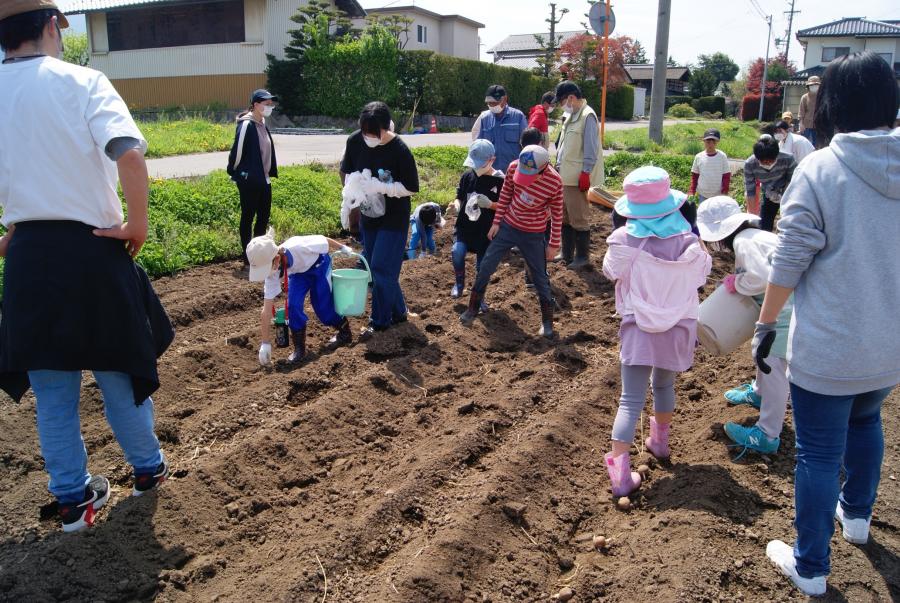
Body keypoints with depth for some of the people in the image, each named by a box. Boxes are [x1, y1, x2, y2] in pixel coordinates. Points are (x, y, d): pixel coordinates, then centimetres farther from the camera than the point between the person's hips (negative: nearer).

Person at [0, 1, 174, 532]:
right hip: (90, 248, -3)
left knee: (51, 385, 14)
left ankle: (74, 498, 26)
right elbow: (130, 154, -25)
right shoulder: (80, 82, -9)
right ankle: (148, 468, 33)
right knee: (118, 368, 15)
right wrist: (138, 223, -13)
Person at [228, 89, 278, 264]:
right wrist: (234, 172, -5)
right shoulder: (246, 125, -14)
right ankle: (248, 257, 9)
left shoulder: (262, 125, 12)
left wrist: (270, 173, 14)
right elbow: (237, 151, -12)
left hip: (263, 180, 8)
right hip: (249, 180, -8)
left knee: (264, 217, 12)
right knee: (248, 217, 1)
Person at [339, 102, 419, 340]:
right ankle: (398, 312, 28)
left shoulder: (400, 150, -21)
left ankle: (380, 321, 8)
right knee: (373, 267, 12)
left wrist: (379, 186, -26)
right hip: (368, 215, 6)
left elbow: (411, 188, -16)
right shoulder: (355, 141, -7)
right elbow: (347, 172, 8)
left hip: (394, 219, -6)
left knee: (381, 269, -7)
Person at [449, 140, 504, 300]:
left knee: (482, 267, 8)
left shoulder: (500, 180, -9)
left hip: (486, 231, -2)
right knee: (457, 252, -22)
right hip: (465, 227, 2)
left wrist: (490, 204, -21)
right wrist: (456, 205, -12)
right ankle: (459, 283, 7)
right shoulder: (467, 176, 0)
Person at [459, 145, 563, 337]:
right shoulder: (514, 167, -15)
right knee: (485, 267, 5)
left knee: (540, 276, 7)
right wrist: (496, 222, 4)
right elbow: (505, 195, 1)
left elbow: (557, 215, -8)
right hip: (507, 226, 3)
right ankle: (473, 309, 23)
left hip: (533, 235, -2)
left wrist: (554, 244, -3)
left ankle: (547, 321, 24)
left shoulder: (555, 182, -20)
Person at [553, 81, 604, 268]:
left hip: (577, 177, -9)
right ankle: (567, 253, 26)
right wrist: (558, 166, 19)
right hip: (564, 175, 9)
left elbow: (591, 148, -17)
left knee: (579, 217, 0)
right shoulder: (571, 116, 15)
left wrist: (586, 173, -19)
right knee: (565, 216, 15)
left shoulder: (588, 116, -13)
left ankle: (582, 256, 11)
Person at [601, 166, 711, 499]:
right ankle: (660, 441, 46)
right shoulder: (687, 241, -11)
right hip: (678, 327, 2)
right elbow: (700, 274, 6)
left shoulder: (624, 240, -16)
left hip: (638, 328, -2)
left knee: (631, 399, -1)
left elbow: (611, 271, 2)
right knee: (664, 385, 25)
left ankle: (620, 471, -9)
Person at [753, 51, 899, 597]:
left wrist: (766, 324, -2)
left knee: (819, 455, 8)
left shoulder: (820, 170, -16)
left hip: (828, 348, -6)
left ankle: (811, 568, 23)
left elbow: (789, 262, -15)